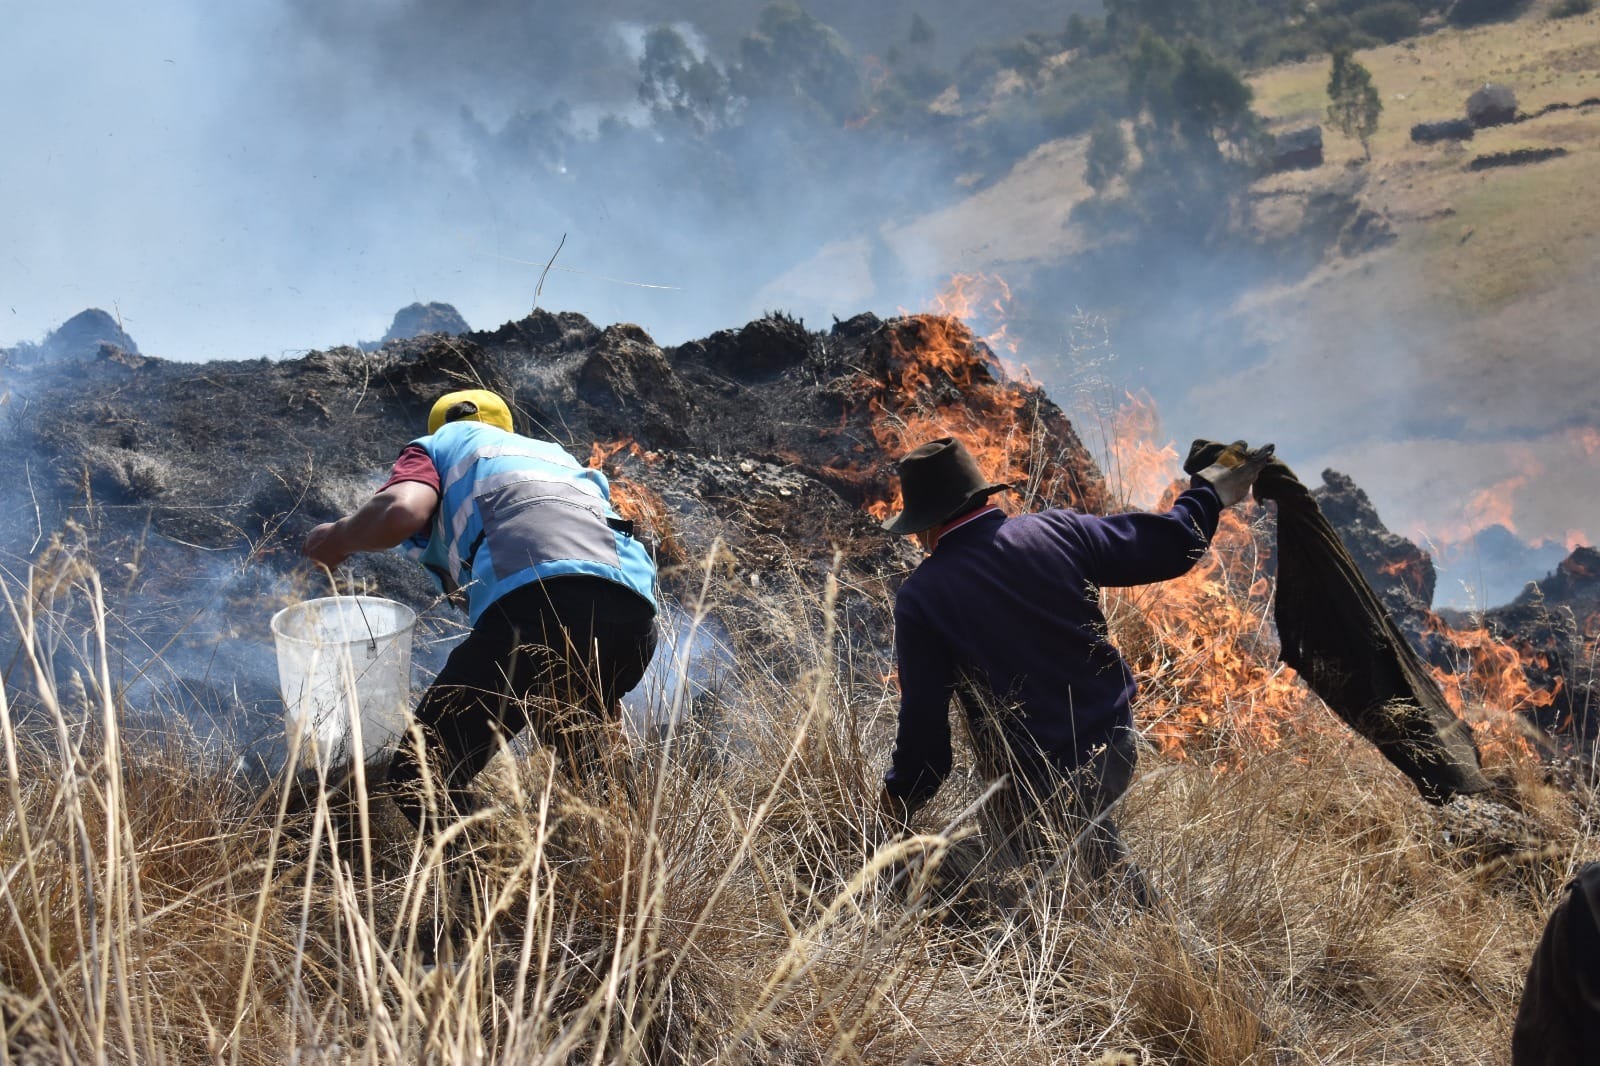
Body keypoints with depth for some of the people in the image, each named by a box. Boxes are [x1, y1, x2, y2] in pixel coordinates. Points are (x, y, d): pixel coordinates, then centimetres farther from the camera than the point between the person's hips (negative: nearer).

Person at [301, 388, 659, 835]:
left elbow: (401, 511, 2)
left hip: (538, 603, -6)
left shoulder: (436, 446, 26)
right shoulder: (556, 454, 42)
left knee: (420, 781, 2)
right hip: (635, 615, 6)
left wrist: (335, 539, 23)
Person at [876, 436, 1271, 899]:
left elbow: (923, 718, -10)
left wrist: (899, 797, 6)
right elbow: (1170, 547, 1)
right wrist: (1208, 491, 22)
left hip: (1031, 787, -5)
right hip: (1115, 750, 5)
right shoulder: (1056, 530, -6)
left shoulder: (919, 599, -14)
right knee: (1089, 825, 36)